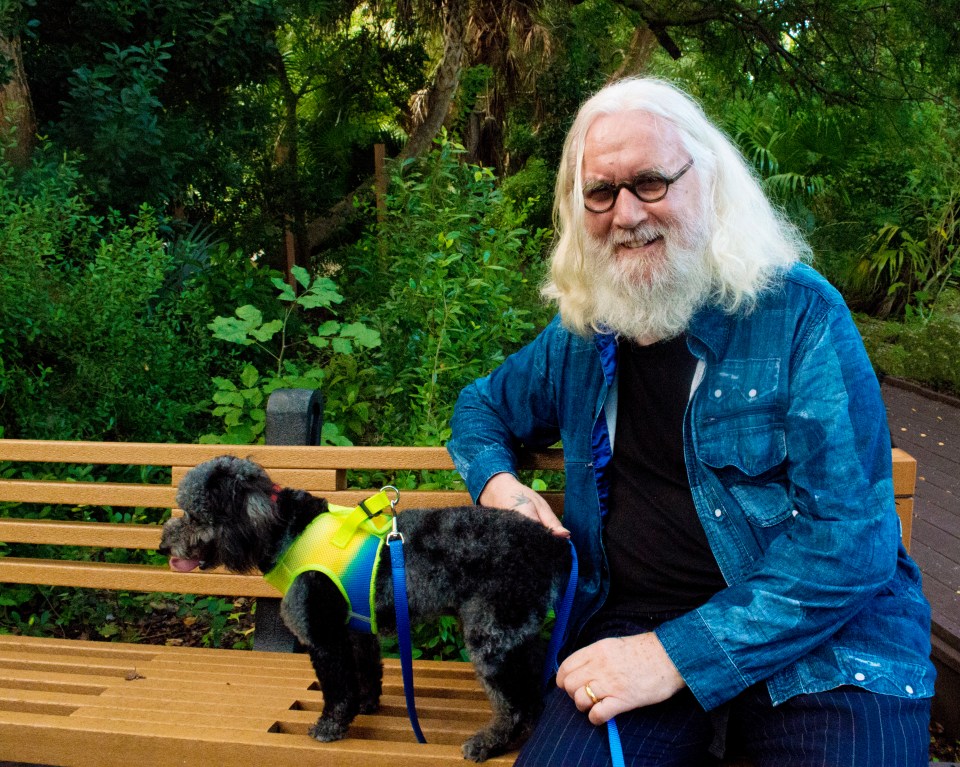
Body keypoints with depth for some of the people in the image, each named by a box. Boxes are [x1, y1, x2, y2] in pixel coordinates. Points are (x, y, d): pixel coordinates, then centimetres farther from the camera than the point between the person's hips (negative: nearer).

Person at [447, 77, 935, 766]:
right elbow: (483, 406, 27)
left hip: (818, 640, -2)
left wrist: (679, 654, -20)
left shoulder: (799, 315, -7)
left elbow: (851, 537, -13)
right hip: (632, 626, 3)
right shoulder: (583, 335, 8)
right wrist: (496, 483, 3)